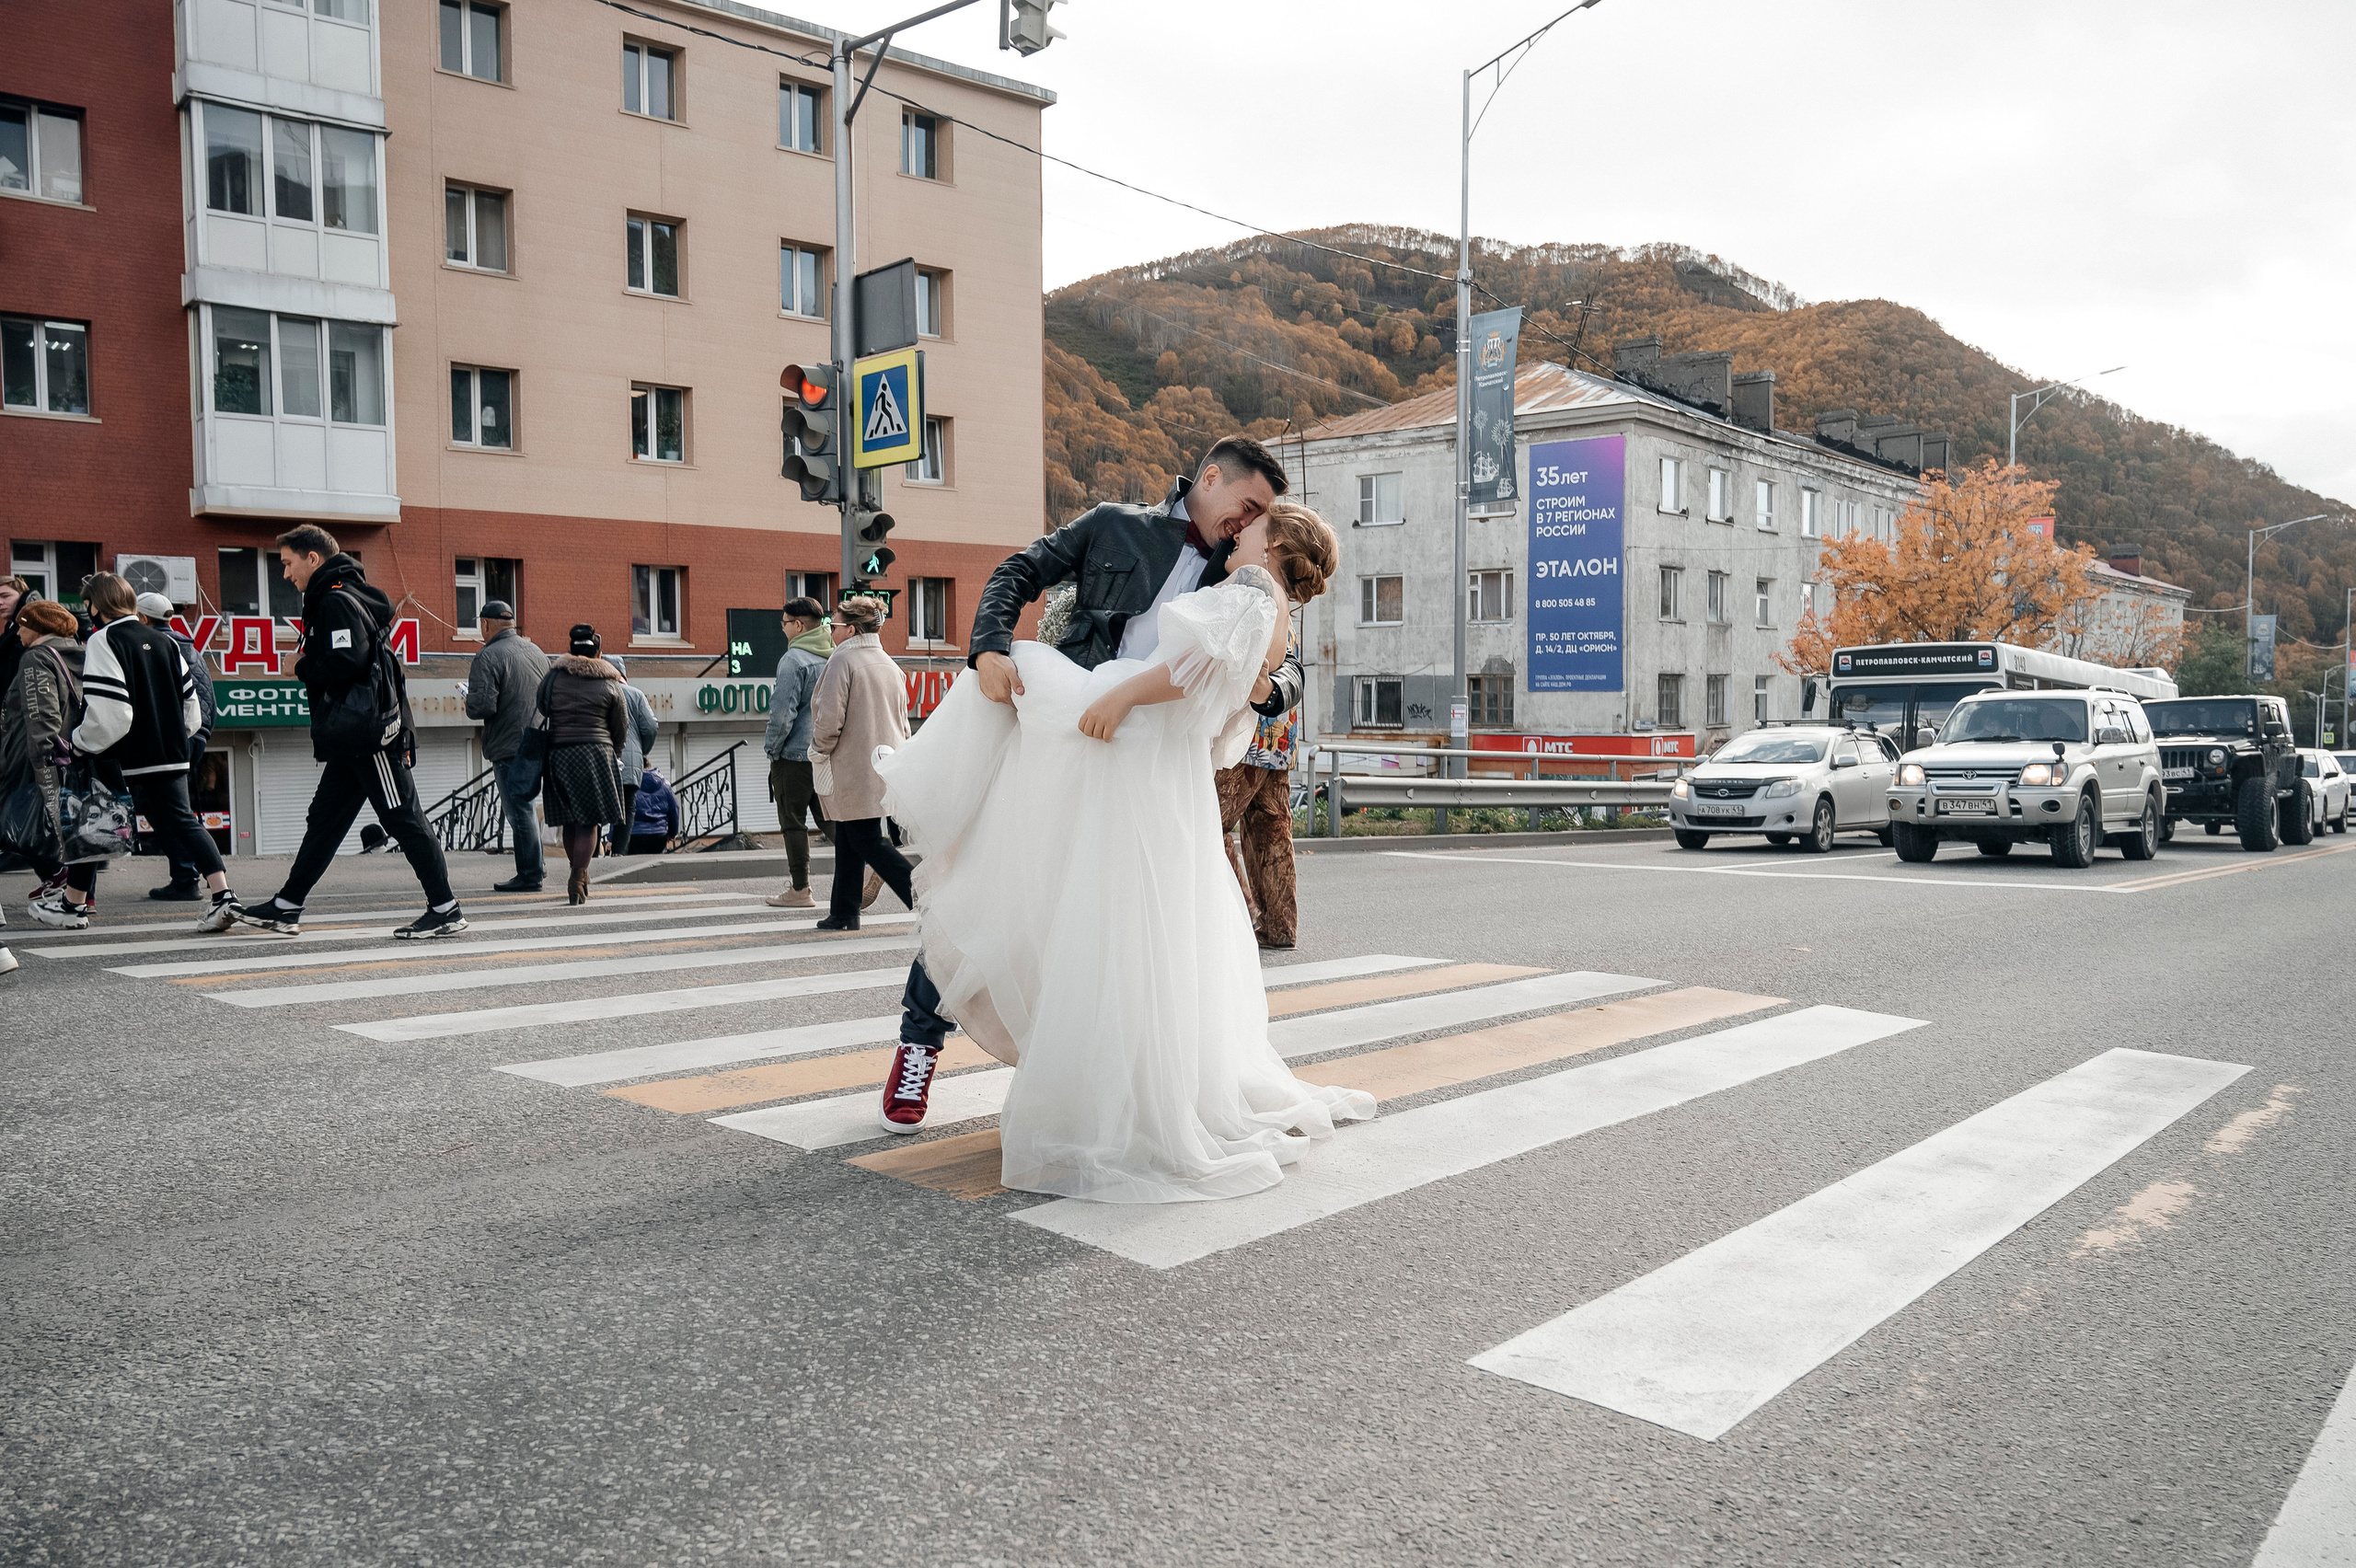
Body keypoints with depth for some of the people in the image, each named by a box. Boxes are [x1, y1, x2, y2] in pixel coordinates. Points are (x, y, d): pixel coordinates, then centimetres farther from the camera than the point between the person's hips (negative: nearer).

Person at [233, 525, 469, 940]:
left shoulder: (338, 600, -11)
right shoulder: (327, 600, 21)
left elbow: (347, 661, -23)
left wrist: (302, 668, -7)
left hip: (370, 735, -10)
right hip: (353, 739, 10)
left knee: (404, 820, -7)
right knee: (324, 820, 13)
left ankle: (446, 910, -3)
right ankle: (285, 908, 20)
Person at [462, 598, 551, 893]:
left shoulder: (488, 657, -12)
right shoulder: (537, 651, 12)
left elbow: (481, 707, -20)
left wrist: (470, 699, 2)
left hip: (510, 745, -8)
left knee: (519, 810, -2)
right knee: (525, 805, 18)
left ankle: (530, 875, 2)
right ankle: (538, 863, 19)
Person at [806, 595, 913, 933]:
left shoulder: (842, 660, -11)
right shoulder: (889, 664, 15)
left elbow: (830, 718, -17)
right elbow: (902, 722, 18)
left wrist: (819, 753, -2)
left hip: (852, 770, -8)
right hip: (884, 767, 8)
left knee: (867, 841, -5)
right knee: (848, 842, 13)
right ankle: (844, 914, 16)